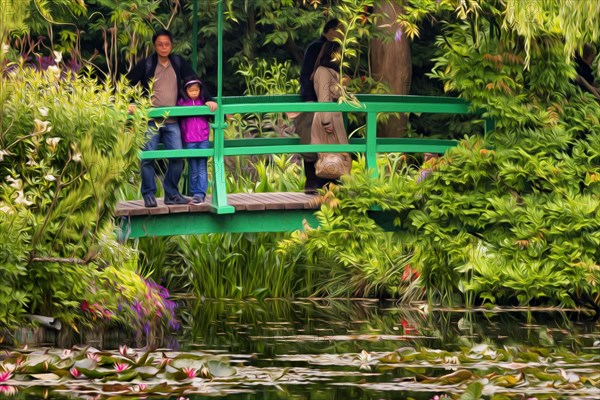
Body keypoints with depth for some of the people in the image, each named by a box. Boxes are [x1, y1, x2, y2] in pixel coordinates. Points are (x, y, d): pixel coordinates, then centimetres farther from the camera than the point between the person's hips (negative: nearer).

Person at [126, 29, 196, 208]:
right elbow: (128, 83, 1)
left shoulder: (178, 63, 10)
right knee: (148, 158, -5)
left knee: (177, 157, -2)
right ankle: (149, 195, 4)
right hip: (150, 120, -3)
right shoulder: (146, 64, 1)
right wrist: (129, 104, -13)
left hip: (172, 121, 3)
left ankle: (172, 194, 10)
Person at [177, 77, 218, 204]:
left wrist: (211, 103, -12)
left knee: (202, 169, -4)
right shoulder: (181, 102, 2)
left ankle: (200, 194, -5)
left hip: (203, 140, 0)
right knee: (193, 170, 7)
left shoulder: (203, 101, 7)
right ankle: (195, 193, 14)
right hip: (189, 142, 0)